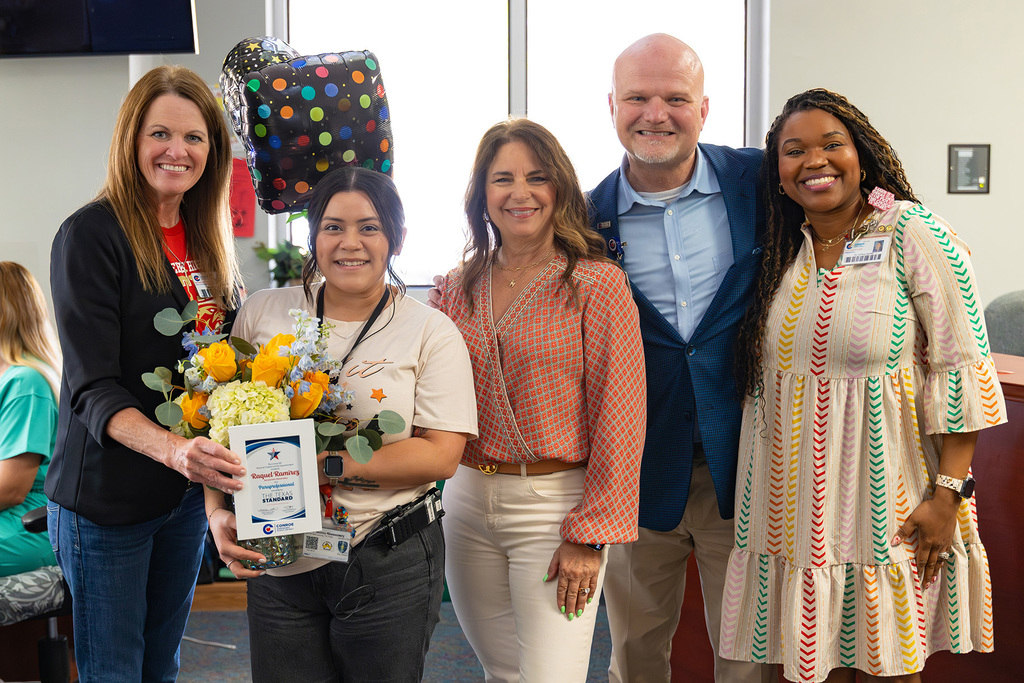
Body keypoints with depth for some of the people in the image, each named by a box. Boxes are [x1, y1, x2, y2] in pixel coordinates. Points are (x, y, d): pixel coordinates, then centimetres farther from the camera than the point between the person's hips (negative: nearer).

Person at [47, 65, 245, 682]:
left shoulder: (207, 239, 8)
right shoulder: (91, 234, -13)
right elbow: (92, 388, -19)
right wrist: (172, 448, -36)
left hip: (190, 492, 6)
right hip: (108, 496, -6)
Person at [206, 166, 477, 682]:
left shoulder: (431, 333, -4)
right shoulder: (262, 314, 4)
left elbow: (441, 455, -11)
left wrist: (328, 463, -19)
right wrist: (218, 513, -10)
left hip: (389, 563, -2)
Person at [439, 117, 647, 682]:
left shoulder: (597, 283, -8)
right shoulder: (456, 289, 7)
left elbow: (619, 417, -10)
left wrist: (590, 534, -12)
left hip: (555, 503, -4)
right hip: (466, 501, 5)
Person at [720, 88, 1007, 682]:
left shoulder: (913, 237, -8)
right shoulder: (779, 251, 7)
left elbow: (962, 371, -10)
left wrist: (948, 493, -14)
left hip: (885, 499, -4)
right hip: (795, 494, 4)